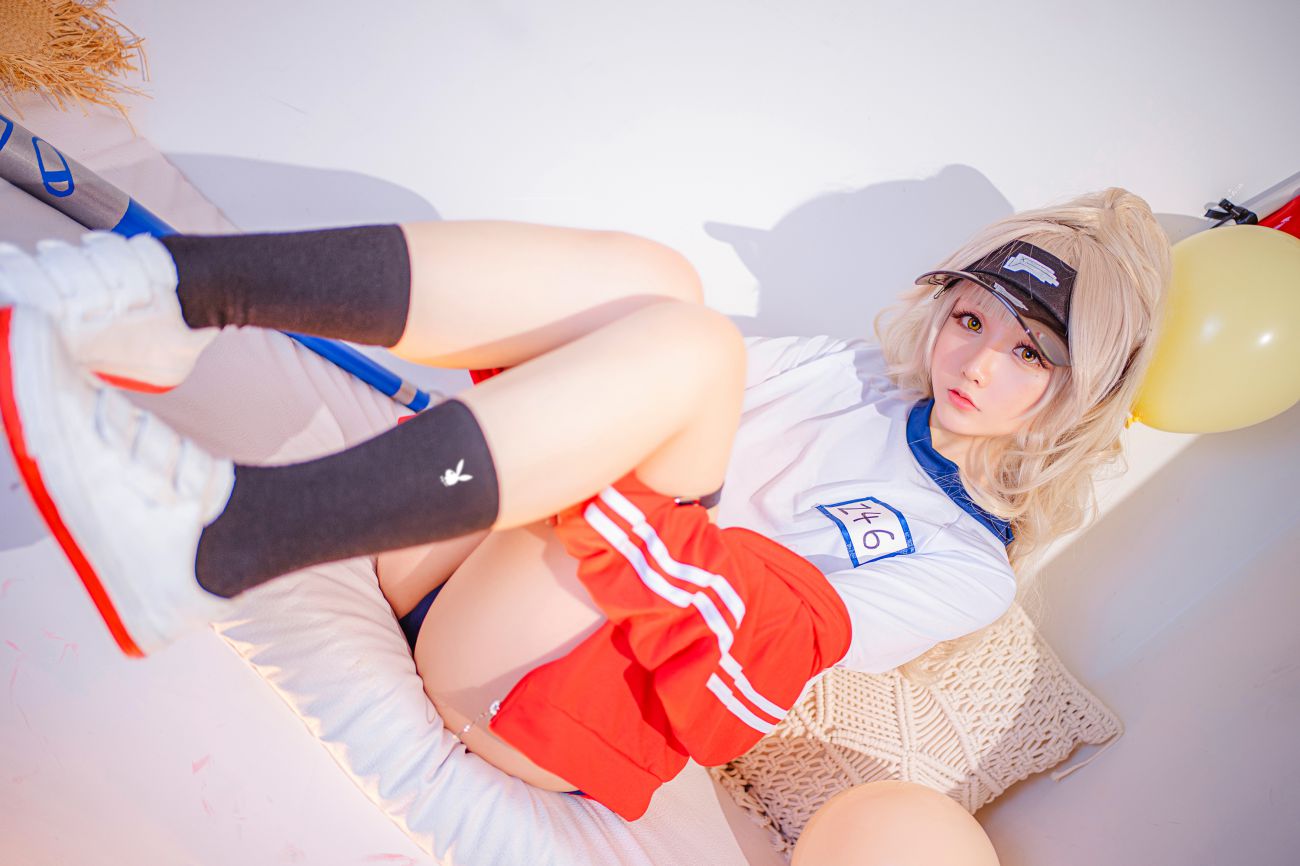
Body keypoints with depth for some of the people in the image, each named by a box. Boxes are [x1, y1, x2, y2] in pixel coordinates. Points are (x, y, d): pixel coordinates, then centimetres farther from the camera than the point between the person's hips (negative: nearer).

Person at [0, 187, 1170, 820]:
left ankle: (217, 539, -38)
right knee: (648, 280, -18)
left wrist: (612, 497, -25)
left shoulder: (967, 564, 5)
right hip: (458, 556, 5)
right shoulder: (858, 373, 22)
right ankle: (183, 288, -27)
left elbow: (791, 636, -11)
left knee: (683, 340, -29)